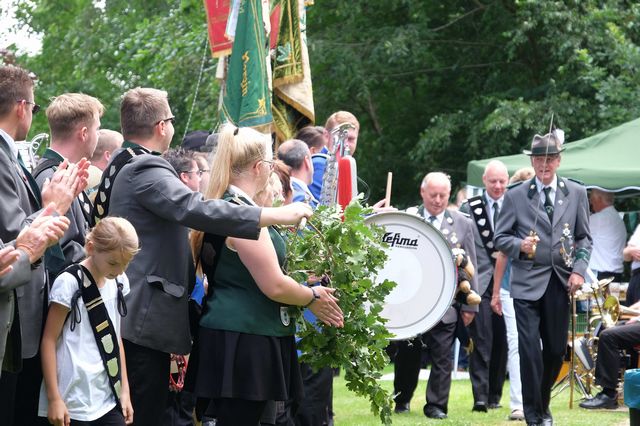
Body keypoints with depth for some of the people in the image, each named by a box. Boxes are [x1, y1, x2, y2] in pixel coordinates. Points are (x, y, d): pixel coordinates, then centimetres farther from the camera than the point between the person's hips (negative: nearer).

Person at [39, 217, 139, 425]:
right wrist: (54, 398, -11)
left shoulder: (118, 282, 9)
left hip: (109, 399, 6)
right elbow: (49, 340, -8)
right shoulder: (70, 283, -10)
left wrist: (125, 390, 14)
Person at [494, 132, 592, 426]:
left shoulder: (576, 193, 8)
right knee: (530, 348, -9)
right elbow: (499, 238, 6)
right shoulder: (515, 196, 3)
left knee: (556, 350, 6)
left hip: (561, 282, 2)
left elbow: (584, 238, 11)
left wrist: (579, 270, -3)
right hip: (527, 283, -2)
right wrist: (520, 245, -14)